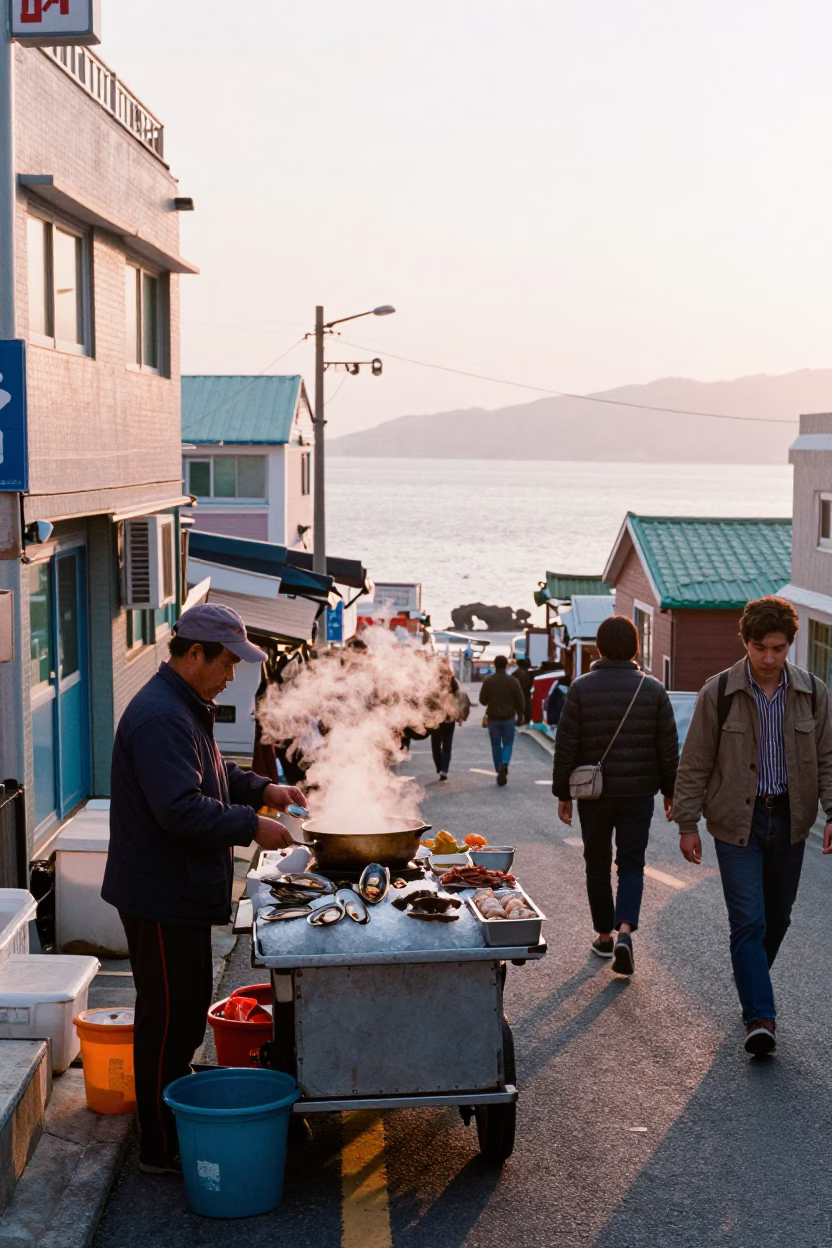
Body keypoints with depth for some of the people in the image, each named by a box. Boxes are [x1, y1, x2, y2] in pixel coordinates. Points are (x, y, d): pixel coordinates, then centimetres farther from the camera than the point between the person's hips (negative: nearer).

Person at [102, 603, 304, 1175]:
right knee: (170, 1020, -1)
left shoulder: (185, 708, 13)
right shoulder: (160, 717, -23)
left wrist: (262, 788, 11)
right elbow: (181, 809, -30)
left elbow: (212, 773, 27)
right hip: (163, 897, -11)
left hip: (182, 892, 11)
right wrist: (252, 826, -22)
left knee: (185, 1013, 19)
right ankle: (162, 1148, 10)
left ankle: (179, 1123, 33)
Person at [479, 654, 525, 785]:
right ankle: (504, 764, -18)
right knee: (508, 744, 10)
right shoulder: (512, 681, -7)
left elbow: (482, 700, -1)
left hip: (493, 718, 0)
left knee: (496, 745, 10)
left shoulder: (488, 681, -7)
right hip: (509, 718, 0)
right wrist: (520, 715, 11)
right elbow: (520, 701, -3)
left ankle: (500, 773, 9)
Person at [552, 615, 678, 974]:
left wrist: (563, 794, 3)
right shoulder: (653, 689, -3)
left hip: (593, 793, 0)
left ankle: (604, 936, 23)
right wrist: (670, 791, 11)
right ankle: (625, 931, -14)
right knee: (631, 864, 6)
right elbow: (668, 747, 1)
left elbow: (566, 746, -6)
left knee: (597, 864, 15)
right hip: (638, 793, 0)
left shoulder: (581, 688, -7)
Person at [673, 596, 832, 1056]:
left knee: (777, 917, 15)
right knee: (748, 921, -10)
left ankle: (751, 987, 37)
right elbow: (695, 763, -3)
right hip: (737, 821, -3)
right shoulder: (718, 693, -7)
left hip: (789, 821, 3)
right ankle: (760, 1018, -10)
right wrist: (687, 824, -4)